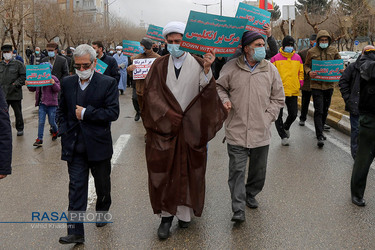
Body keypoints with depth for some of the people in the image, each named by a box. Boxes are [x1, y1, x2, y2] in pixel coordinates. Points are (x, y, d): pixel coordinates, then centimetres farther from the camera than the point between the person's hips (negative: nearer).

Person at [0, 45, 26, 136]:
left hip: (15, 93, -3)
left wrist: (16, 84, -13)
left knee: (18, 113, 8)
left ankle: (20, 129, 23)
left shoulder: (18, 64, -1)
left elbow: (24, 76, -5)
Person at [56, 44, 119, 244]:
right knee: (76, 187, -1)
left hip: (98, 145, -2)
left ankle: (102, 212, 44)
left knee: (102, 185, 17)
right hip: (74, 146, 2)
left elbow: (113, 112, -14)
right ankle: (76, 232, 1)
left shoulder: (108, 83, -7)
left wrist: (86, 113, -18)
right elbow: (61, 110, 15)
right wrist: (63, 131, 0)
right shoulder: (67, 83, 5)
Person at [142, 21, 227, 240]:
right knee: (164, 171, 1)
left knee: (188, 171, 5)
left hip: (191, 129, 0)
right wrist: (169, 116, -11)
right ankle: (166, 215, 10)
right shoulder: (160, 65, 3)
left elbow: (207, 93, -12)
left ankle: (184, 213, 17)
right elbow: (152, 94, -3)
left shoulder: (198, 64, 0)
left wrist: (206, 70, -28)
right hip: (164, 127, 1)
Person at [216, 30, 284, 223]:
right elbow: (219, 87, 13)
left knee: (259, 169, 15)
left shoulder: (270, 70, 3)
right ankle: (238, 209, 3)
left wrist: (268, 117, 1)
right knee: (237, 170, -3)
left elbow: (278, 98, 10)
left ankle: (251, 195, 40)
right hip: (236, 130, -2)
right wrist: (224, 100, -6)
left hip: (261, 132, 3)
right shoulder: (231, 68, -3)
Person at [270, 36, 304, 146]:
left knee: (293, 114, 7)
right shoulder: (276, 58, -3)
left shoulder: (297, 58, 9)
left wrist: (300, 83, 7)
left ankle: (286, 127, 37)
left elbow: (301, 72, 18)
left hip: (293, 91, 3)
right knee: (278, 115, -1)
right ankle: (283, 136, 11)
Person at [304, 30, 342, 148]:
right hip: (316, 85, -4)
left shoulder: (333, 51, 6)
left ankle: (320, 131, 31)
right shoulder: (311, 52, -1)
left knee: (325, 110, 15)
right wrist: (309, 72, -15)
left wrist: (341, 70, -8)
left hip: (329, 85, 4)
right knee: (318, 111, -9)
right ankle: (320, 136, -9)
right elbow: (306, 65, 7)